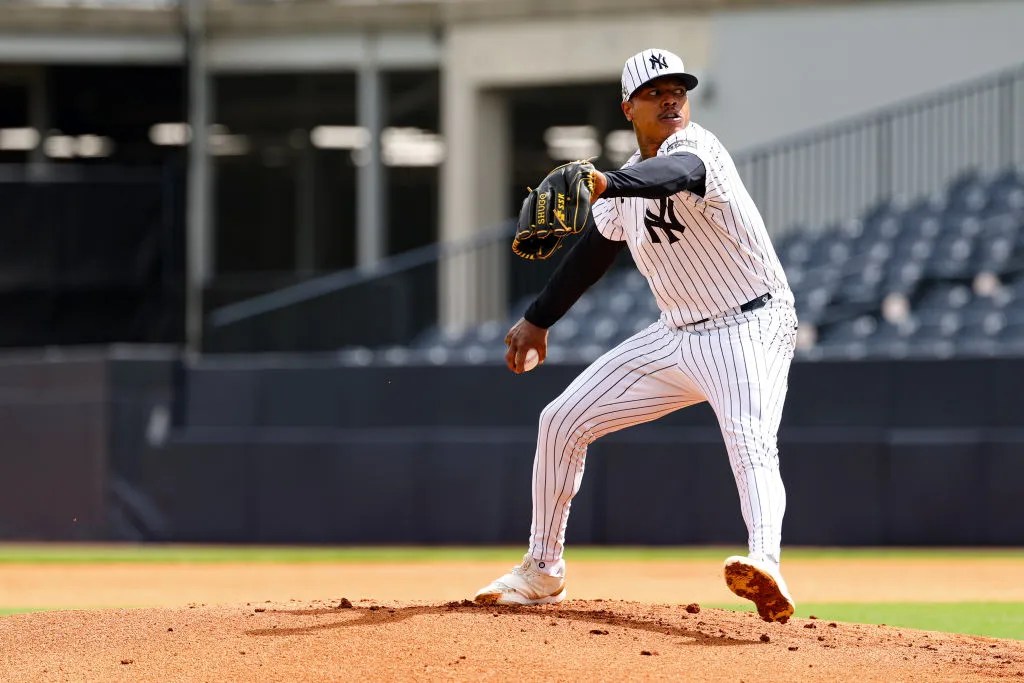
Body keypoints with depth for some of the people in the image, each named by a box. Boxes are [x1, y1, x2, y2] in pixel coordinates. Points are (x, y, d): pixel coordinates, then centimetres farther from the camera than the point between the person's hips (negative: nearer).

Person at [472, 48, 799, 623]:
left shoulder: (692, 145, -18)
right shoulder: (630, 179, 7)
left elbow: (681, 173, -44)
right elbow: (595, 250, 23)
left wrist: (605, 184, -62)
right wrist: (539, 318, 22)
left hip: (750, 331, -9)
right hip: (678, 335, 9)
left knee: (751, 442, -35)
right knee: (563, 421, 8)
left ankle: (765, 565, -58)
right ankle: (543, 573, 21)